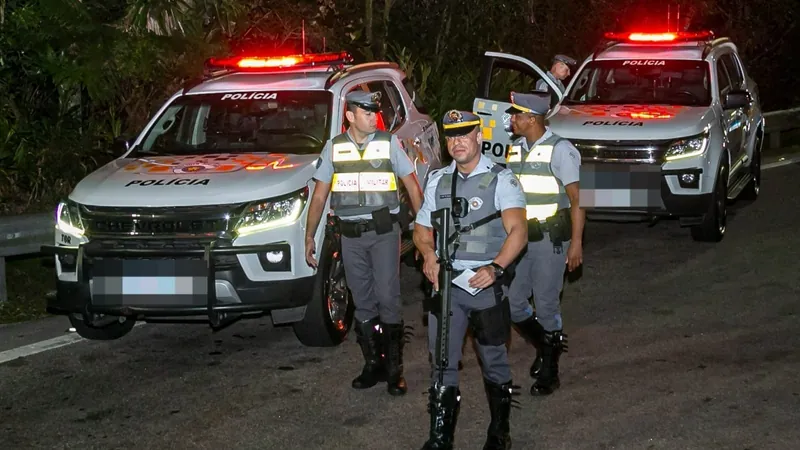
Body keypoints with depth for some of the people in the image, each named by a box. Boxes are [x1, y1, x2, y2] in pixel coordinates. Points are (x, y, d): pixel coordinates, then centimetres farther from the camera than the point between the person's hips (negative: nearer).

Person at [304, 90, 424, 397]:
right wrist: (309, 236, 6)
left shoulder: (389, 143, 1)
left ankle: (395, 369, 2)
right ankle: (373, 365, 18)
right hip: (351, 235, 2)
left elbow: (412, 186, 3)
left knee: (388, 299, -6)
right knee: (363, 303, 7)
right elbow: (319, 196, 9)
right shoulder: (334, 148, 5)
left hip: (384, 232, -2)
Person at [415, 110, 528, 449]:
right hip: (445, 281, 4)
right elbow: (422, 229, 18)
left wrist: (496, 268, -29)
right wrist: (429, 255, -5)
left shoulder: (500, 179, -4)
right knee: (443, 363, 1)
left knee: (494, 361, 8)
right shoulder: (437, 181, 12)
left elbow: (517, 231, -14)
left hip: (484, 281, -3)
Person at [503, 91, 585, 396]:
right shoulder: (515, 149, 8)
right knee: (511, 302, 4)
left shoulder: (560, 150, -11)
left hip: (549, 239, -6)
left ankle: (549, 372, 14)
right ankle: (546, 346, 28)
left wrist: (576, 242, -14)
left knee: (546, 304, -1)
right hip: (519, 237, 6)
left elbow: (576, 200, -10)